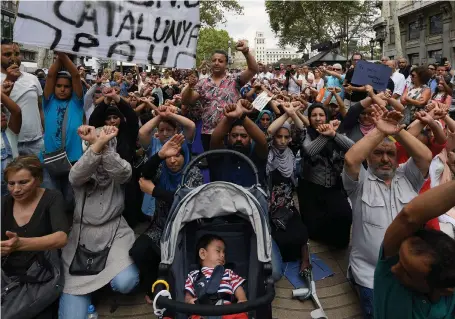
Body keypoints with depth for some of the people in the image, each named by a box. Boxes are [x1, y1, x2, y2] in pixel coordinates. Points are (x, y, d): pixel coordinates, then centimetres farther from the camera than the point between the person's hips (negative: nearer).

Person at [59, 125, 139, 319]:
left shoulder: (117, 172, 0)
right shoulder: (81, 173, 1)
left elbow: (125, 172, -25)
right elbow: (75, 176, -24)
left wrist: (103, 144, -38)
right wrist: (97, 143, -39)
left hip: (115, 232, 1)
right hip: (82, 235, 0)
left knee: (124, 283, -25)